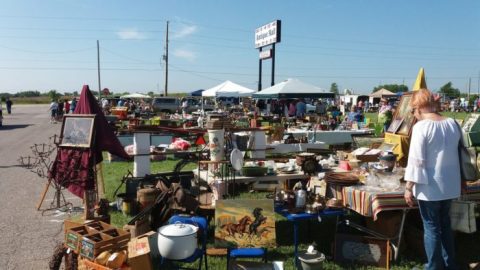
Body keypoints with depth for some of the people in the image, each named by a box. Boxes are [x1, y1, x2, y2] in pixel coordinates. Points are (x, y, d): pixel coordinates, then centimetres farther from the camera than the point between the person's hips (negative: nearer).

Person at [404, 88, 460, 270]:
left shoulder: (421, 126, -18)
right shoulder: (452, 123, 2)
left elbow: (416, 160, -20)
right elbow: (454, 152, 15)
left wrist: (409, 187, -14)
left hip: (430, 187, -7)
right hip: (450, 185, 7)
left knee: (431, 227, 6)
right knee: (445, 223, 21)